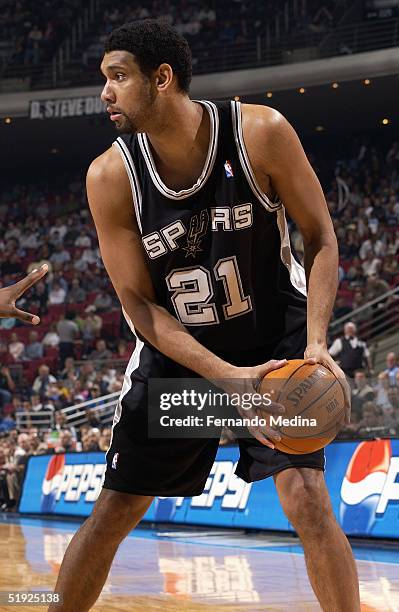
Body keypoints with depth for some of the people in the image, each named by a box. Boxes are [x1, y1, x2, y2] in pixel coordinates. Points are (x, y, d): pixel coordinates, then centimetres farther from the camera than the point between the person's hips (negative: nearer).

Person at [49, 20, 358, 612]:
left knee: (307, 500, -16)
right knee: (112, 512, 3)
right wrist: (227, 376, -26)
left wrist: (316, 343, -25)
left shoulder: (261, 132, -20)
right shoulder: (111, 176, -16)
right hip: (179, 348, 2)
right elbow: (139, 304, -13)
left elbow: (321, 240, -10)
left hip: (276, 337, -1)